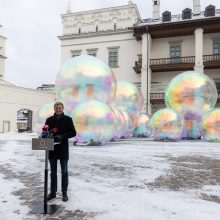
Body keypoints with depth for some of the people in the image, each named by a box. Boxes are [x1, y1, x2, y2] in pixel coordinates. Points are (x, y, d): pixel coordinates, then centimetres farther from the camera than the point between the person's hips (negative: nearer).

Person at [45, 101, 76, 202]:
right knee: (53, 172, 12)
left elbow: (73, 133, -4)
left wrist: (62, 136, -17)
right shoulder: (49, 120, 8)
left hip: (63, 150, -3)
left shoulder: (68, 119, 0)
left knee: (64, 172, 6)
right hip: (52, 149, 3)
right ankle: (52, 192, 25)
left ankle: (64, 193, 18)